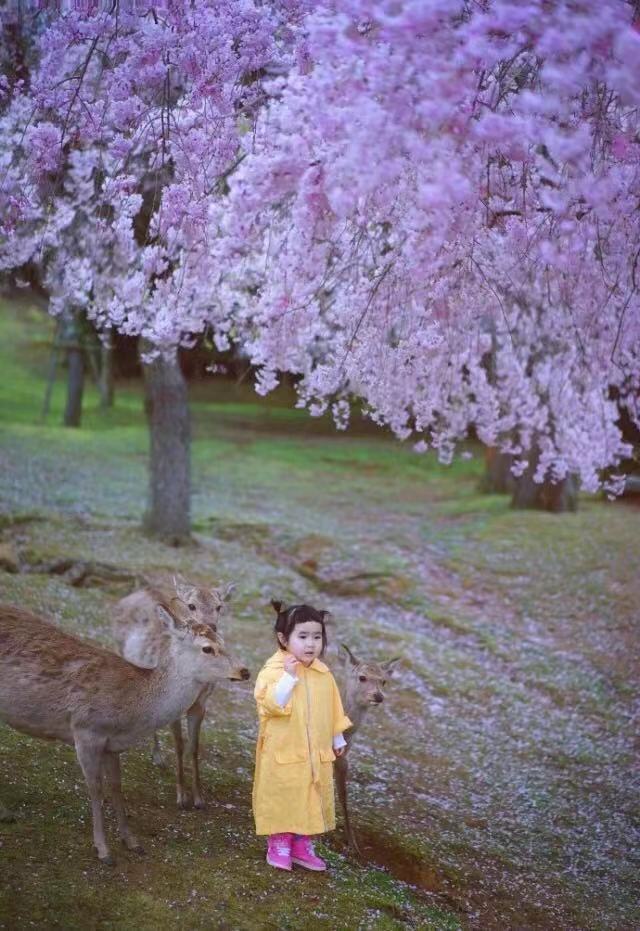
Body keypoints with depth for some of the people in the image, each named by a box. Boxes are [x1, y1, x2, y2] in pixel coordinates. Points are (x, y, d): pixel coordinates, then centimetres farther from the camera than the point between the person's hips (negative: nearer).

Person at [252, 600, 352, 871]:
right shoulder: (274, 670, -15)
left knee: (311, 802, 13)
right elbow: (272, 704, -27)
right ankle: (279, 846, 22)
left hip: (316, 755, 5)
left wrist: (337, 738, 18)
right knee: (283, 801, 6)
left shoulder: (323, 673, 2)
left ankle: (302, 846, 27)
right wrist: (289, 676, -33)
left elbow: (333, 708, 13)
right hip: (283, 753, -5)